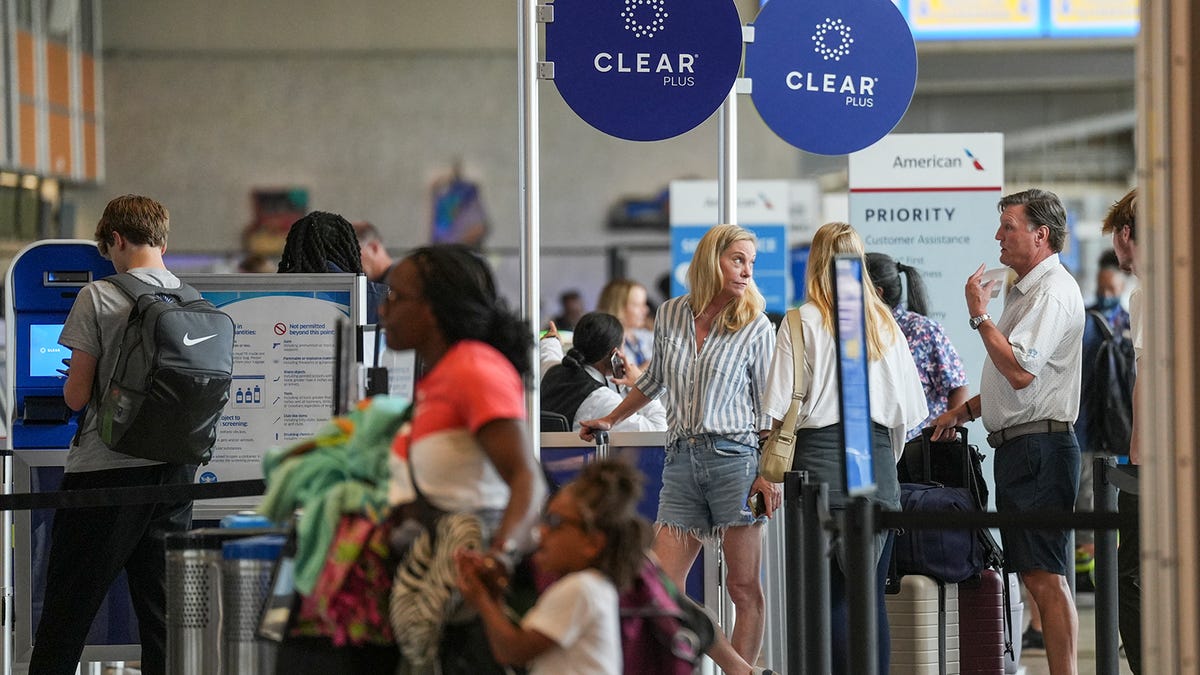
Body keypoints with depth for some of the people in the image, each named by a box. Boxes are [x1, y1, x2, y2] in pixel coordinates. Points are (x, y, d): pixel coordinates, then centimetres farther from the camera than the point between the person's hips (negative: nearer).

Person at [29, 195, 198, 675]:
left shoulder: (98, 298, -9)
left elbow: (77, 396, -9)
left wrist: (72, 383, 13)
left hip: (105, 469, -4)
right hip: (174, 470, 4)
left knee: (68, 607, 3)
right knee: (162, 604, 8)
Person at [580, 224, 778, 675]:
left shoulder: (756, 328, 1)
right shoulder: (670, 315, 9)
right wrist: (610, 421, 33)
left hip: (735, 456, -3)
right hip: (681, 461, 3)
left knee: (744, 588, -3)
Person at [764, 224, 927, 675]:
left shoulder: (803, 321, -2)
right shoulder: (885, 324, 8)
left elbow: (783, 409, -5)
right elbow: (907, 410, 9)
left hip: (821, 456, -3)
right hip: (877, 458, 3)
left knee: (832, 596, -2)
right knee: (872, 595, 5)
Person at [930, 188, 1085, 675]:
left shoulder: (1053, 293, -13)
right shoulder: (1024, 289, 21)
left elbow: (1020, 371, -24)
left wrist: (979, 314, -15)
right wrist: (964, 411, 24)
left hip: (1040, 447, -11)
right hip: (1017, 447, 11)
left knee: (1046, 577, -12)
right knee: (1036, 575, 10)